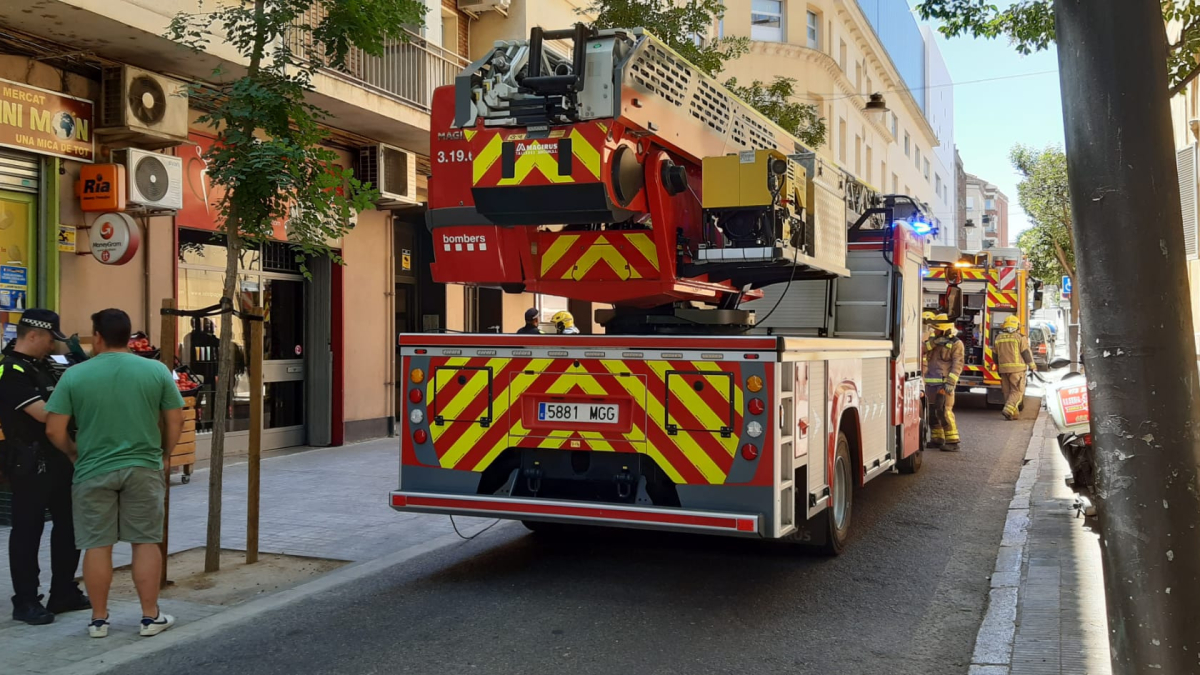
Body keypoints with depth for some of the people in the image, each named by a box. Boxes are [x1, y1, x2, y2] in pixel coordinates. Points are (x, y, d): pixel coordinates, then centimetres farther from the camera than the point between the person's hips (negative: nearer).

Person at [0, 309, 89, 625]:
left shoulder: (42, 365, 11)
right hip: (29, 464, -9)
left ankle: (64, 593, 24)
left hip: (58, 458, 9)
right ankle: (25, 602, 10)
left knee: (68, 523, 14)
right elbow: (45, 413, -25)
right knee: (28, 530, 0)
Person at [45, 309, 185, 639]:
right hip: (143, 469, 1)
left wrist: (76, 454, 13)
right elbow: (176, 422, 1)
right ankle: (151, 617, 13)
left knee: (97, 545, 9)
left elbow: (54, 430, -4)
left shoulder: (75, 375, -4)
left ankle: (99, 619, 17)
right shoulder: (157, 370, -2)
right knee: (146, 542, 8)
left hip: (93, 472, 0)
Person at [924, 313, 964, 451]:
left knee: (944, 412, -11)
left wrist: (950, 383, -20)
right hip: (931, 383, 7)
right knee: (932, 412, 9)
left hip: (943, 383, -7)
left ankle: (952, 442, -6)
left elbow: (957, 365, -11)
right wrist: (933, 343, -11)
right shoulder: (935, 342, 18)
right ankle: (937, 439, 18)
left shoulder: (956, 343, -4)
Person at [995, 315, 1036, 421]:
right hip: (1017, 368, -5)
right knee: (1017, 390, -2)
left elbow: (996, 355, 15)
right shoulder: (1020, 338, -6)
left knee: (1007, 391, 11)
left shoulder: (999, 338, 10)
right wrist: (1032, 365, 7)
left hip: (1003, 368, 5)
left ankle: (1014, 413, 13)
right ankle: (1009, 409, -19)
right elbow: (1026, 353, -5)